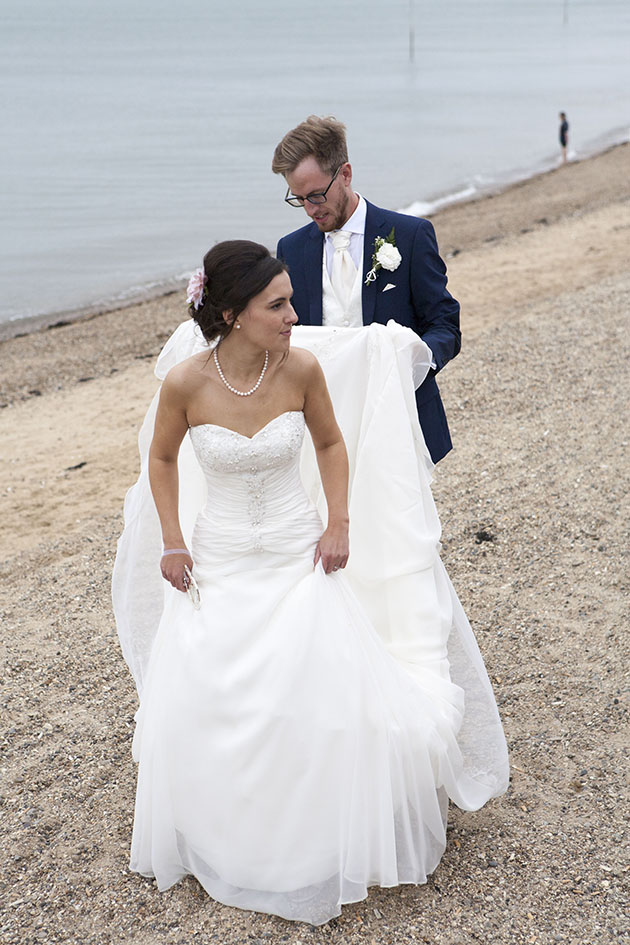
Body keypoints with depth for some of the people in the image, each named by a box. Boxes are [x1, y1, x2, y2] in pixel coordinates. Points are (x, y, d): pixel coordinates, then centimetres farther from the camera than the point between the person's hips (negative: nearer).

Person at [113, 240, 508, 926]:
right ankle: (224, 844, 38)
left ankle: (326, 842, 29)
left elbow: (330, 443, 4)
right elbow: (162, 459, 2)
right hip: (218, 566, 0)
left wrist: (339, 524, -2)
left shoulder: (303, 366, -15)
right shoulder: (185, 380, -18)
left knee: (323, 702, 0)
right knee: (207, 712, 9)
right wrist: (171, 544, -2)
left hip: (299, 561, 1)